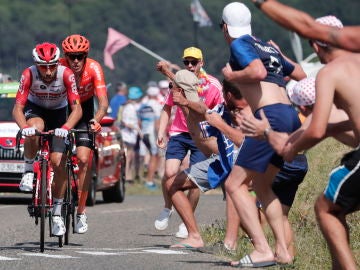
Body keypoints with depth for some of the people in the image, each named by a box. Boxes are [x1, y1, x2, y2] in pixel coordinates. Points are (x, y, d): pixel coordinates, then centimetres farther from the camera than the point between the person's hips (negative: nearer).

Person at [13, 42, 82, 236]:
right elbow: (17, 108, -31)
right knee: (34, 128, -38)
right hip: (35, 109, 0)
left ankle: (57, 214, 1)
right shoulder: (29, 75, -29)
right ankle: (28, 171, -14)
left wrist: (65, 128, -49)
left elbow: (77, 109, -31)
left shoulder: (66, 75, -29)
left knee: (58, 162, -11)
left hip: (58, 113, 0)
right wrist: (24, 127, -51)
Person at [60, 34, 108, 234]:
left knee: (84, 159, -12)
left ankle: (81, 212, -6)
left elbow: (103, 101, -32)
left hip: (84, 109, 0)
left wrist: (97, 119, -52)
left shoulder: (93, 68, -26)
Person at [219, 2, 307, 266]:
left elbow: (258, 71, -20)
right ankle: (282, 251, 13)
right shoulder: (269, 48, 23)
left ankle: (262, 250, -16)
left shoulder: (239, 44, -1)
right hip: (291, 117, 9)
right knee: (260, 184, 20)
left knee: (235, 184, -5)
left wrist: (232, 75, -3)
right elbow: (301, 75, 34)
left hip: (271, 116, -9)